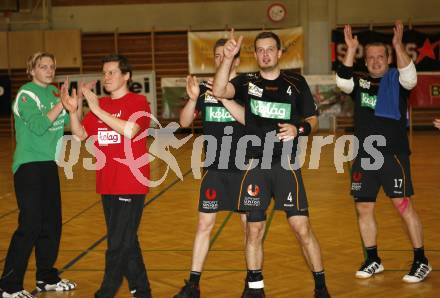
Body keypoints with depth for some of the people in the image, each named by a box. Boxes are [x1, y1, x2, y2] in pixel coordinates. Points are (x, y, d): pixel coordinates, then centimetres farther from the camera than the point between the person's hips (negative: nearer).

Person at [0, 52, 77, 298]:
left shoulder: (54, 92, 11)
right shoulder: (26, 94, -9)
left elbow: (70, 123, 7)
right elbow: (38, 126, -21)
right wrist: (62, 103, -21)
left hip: (49, 165, 7)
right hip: (28, 165, -7)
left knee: (52, 223, 10)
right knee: (30, 226, -10)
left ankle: (47, 278, 23)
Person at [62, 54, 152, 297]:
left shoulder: (138, 102, -6)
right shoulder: (100, 104, 12)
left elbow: (129, 131, -23)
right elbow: (81, 135, 9)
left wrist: (98, 110, -21)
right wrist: (72, 111, -7)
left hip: (131, 184, -7)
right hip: (107, 184, 7)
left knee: (118, 244, -5)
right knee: (126, 241, 15)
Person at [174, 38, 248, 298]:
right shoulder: (205, 89, 4)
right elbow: (184, 123, -1)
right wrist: (193, 99, -19)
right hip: (214, 169, 2)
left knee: (250, 223, 5)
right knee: (205, 224, 4)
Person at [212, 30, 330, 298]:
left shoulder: (296, 83, 3)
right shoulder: (246, 82, 4)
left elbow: (313, 121, 7)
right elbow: (219, 91, -15)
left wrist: (298, 129, -14)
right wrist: (228, 57, -25)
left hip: (286, 166, -1)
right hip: (255, 166, 1)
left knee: (302, 228, -3)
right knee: (254, 230, 9)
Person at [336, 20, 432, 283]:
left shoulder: (396, 79, 3)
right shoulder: (360, 82, 11)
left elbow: (410, 77, -20)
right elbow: (342, 81, -9)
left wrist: (398, 45, -31)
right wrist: (351, 50, -18)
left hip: (393, 154, -4)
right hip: (364, 156, 4)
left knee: (404, 205, -7)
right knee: (364, 208, 8)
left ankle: (421, 261, 4)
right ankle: (373, 260, 23)